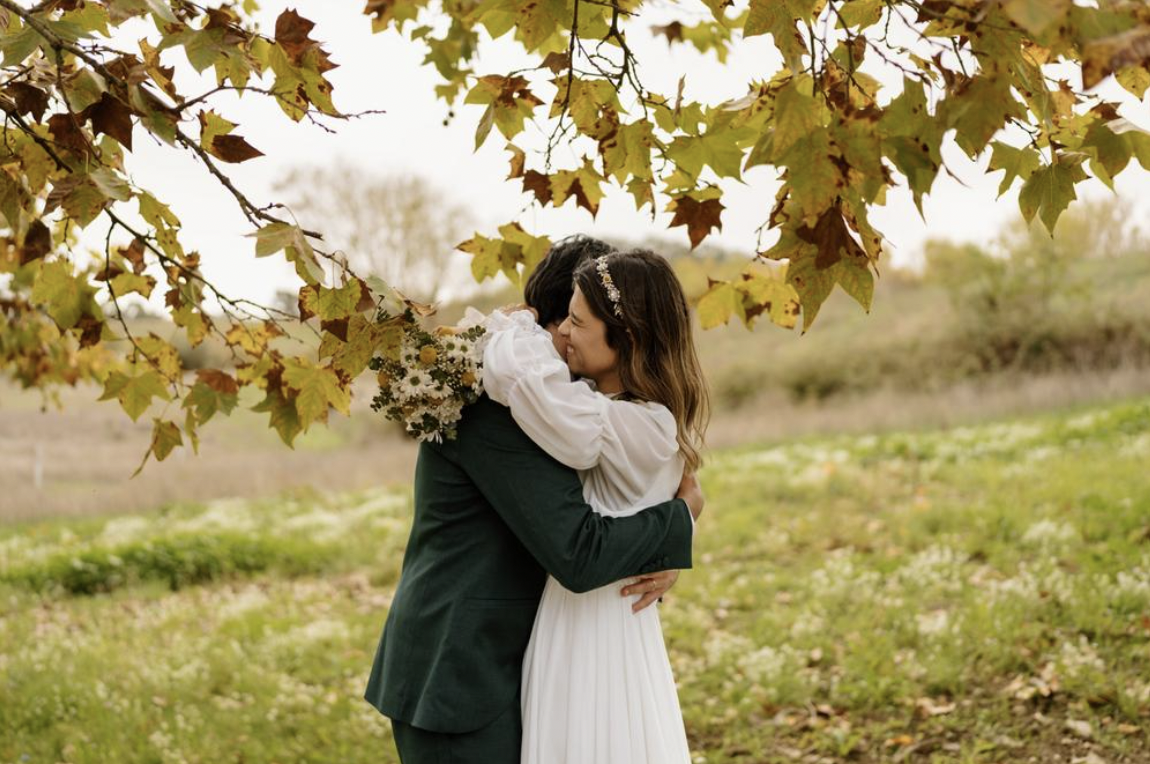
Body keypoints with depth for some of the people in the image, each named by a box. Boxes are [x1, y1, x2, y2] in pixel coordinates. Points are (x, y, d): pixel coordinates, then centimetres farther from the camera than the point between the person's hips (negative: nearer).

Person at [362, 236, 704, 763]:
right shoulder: (497, 403, -20)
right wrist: (684, 515, -9)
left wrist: (663, 555, -7)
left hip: (491, 666, 10)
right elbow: (579, 555, -25)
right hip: (454, 680, -10)